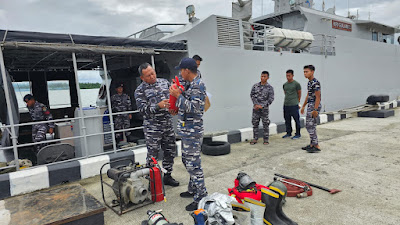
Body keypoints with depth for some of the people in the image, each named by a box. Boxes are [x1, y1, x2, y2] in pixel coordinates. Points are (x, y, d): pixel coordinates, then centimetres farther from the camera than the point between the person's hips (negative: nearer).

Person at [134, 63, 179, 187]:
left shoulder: (164, 82, 8)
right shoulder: (140, 91, -5)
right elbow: (143, 109, -14)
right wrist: (158, 106, -27)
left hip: (168, 124, 5)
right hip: (152, 128, -5)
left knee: (170, 151, 13)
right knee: (152, 155, 2)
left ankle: (167, 176, 30)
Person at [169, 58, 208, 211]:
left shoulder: (198, 85, -16)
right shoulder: (192, 84, 15)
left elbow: (194, 108, -24)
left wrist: (178, 96, -18)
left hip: (192, 132, -11)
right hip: (187, 130, 11)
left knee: (193, 164, -5)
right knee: (187, 161, 20)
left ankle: (201, 198, 6)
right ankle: (192, 190, 34)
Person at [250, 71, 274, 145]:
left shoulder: (270, 87, -3)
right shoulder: (255, 86, 4)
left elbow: (271, 99, -7)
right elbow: (252, 95, 4)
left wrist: (262, 106, -14)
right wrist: (256, 104, -9)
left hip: (264, 109, -2)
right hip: (255, 108, 2)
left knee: (266, 124, 4)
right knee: (255, 123, 6)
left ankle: (266, 140, 14)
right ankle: (255, 139, 16)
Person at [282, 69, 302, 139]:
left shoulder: (296, 84, -5)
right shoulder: (284, 84, 11)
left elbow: (299, 94, 4)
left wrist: (298, 102, 10)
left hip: (294, 105, -6)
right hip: (286, 105, 6)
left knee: (296, 120, 1)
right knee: (287, 120, 12)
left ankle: (298, 134, 12)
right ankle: (288, 133, 24)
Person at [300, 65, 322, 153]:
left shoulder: (315, 83, -16)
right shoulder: (309, 82, 14)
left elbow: (318, 97, -20)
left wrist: (315, 110, -23)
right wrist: (303, 106, 24)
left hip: (315, 106, -10)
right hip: (310, 106, 10)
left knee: (311, 126, -9)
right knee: (308, 125, 13)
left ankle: (316, 146, -2)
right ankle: (312, 144, 22)